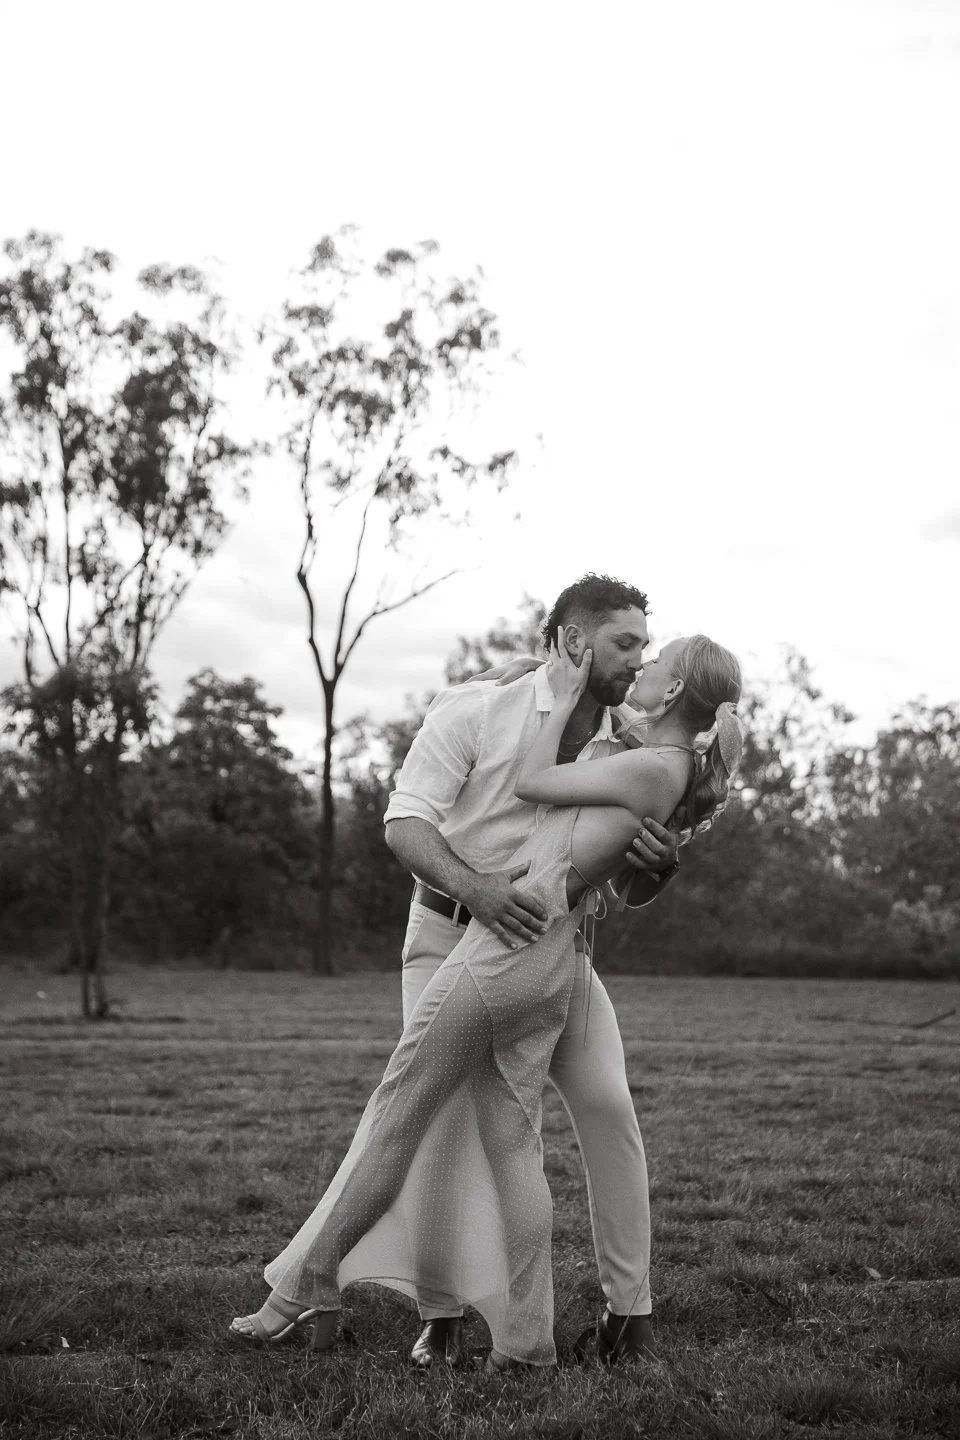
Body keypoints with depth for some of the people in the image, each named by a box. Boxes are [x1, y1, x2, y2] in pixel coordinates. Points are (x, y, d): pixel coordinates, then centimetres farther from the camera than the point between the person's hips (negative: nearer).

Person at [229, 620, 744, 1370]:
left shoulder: (651, 768, -13)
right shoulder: (678, 773, 14)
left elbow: (532, 781, -2)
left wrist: (566, 698, 8)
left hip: (505, 939, -9)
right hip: (550, 969, 9)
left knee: (397, 1114, 1)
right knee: (512, 1144, 8)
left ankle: (308, 1291, 10)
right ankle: (526, 1340, 8)